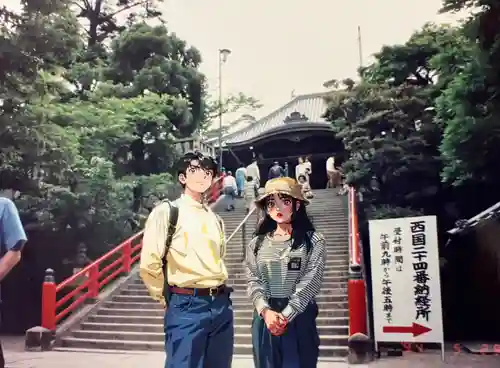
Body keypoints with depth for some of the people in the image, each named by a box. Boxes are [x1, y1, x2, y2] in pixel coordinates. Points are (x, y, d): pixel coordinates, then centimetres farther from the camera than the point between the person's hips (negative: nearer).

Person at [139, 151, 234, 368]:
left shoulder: (215, 218, 14)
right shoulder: (168, 211, -5)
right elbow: (149, 264, -9)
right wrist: (168, 299, 0)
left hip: (221, 305, 6)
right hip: (186, 307, -6)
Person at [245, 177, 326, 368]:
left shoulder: (314, 241, -2)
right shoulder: (257, 243, 7)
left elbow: (310, 283, -9)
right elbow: (253, 281, 1)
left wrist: (285, 315, -15)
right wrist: (266, 311, -15)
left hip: (299, 318, -2)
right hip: (265, 319, 3)